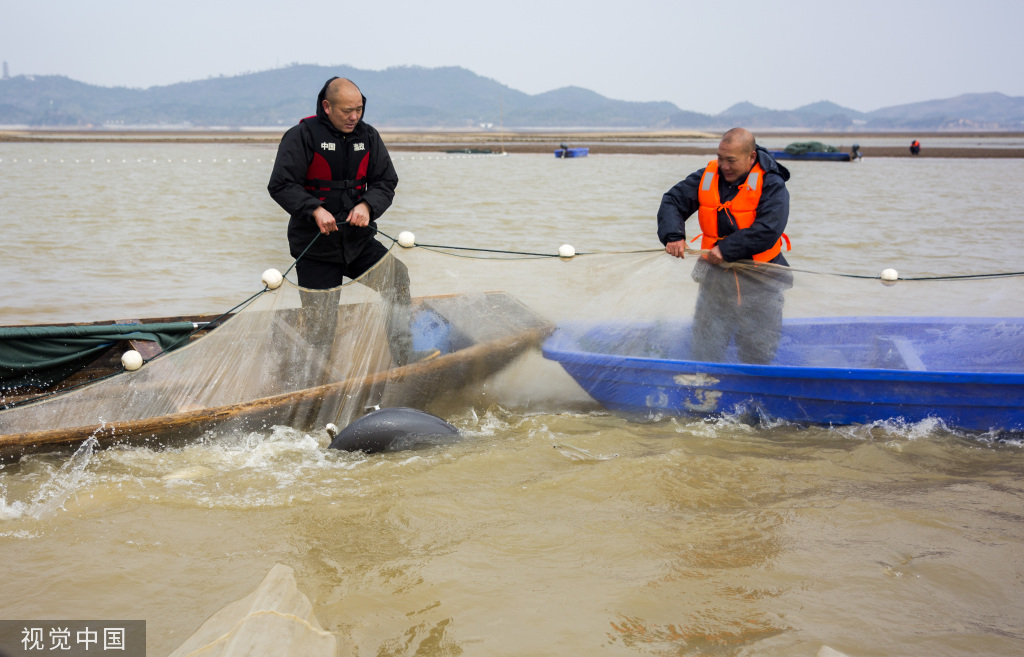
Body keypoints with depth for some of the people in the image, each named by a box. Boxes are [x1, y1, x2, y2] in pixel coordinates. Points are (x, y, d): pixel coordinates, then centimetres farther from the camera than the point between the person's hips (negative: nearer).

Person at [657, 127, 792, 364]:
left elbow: (768, 230, -23)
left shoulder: (771, 185, -11)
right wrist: (673, 235, -19)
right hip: (716, 278, 4)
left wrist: (727, 249, -29)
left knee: (757, 357, 3)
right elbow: (673, 200, 0)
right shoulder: (707, 177, 2)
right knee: (703, 353, 6)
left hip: (758, 283, -4)